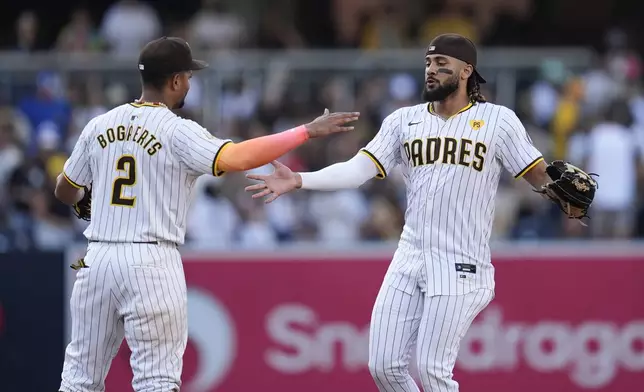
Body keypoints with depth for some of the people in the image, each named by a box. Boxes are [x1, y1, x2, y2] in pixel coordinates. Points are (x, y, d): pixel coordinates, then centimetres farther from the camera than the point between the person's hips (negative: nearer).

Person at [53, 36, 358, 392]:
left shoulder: (98, 126, 8)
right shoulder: (177, 132, -8)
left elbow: (65, 191, 19)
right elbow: (236, 158, -24)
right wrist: (306, 132, -19)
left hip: (97, 257, 5)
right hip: (152, 262, -5)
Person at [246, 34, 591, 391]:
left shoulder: (497, 120, -1)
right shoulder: (404, 121, 9)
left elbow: (538, 174, -2)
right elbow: (359, 169, 0)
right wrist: (298, 181, -13)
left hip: (460, 267, -5)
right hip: (409, 260, 5)